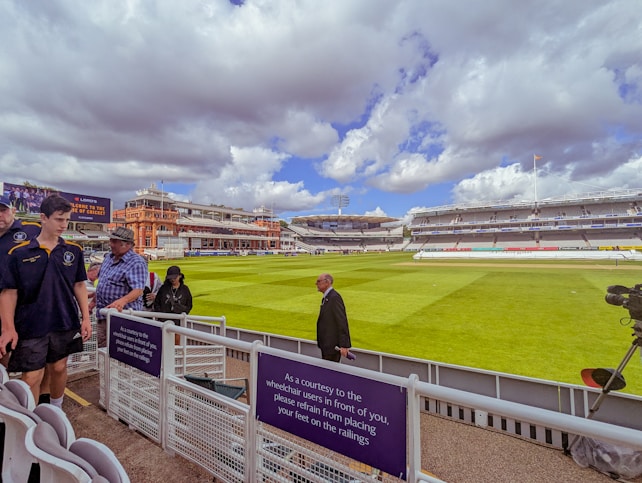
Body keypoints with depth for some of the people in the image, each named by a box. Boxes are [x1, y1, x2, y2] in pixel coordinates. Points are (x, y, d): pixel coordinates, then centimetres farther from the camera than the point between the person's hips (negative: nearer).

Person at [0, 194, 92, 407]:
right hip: (31, 327, -2)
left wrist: (85, 318, 1)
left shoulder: (74, 250, 1)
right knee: (31, 378, 2)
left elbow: (79, 285, 5)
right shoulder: (19, 253, -5)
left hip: (65, 325, 2)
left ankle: (56, 411, 38)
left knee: (59, 368, 16)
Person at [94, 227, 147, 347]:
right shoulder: (108, 257, 10)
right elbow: (101, 282, 23)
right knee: (102, 350, 16)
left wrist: (123, 301, -44)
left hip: (121, 314, -8)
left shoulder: (136, 263, -18)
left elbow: (138, 290, -27)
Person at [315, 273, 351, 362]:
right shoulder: (326, 297, 12)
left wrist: (344, 345, -21)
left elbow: (342, 322, -21)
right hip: (326, 344, 9)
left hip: (333, 345, -9)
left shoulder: (334, 297, -18)